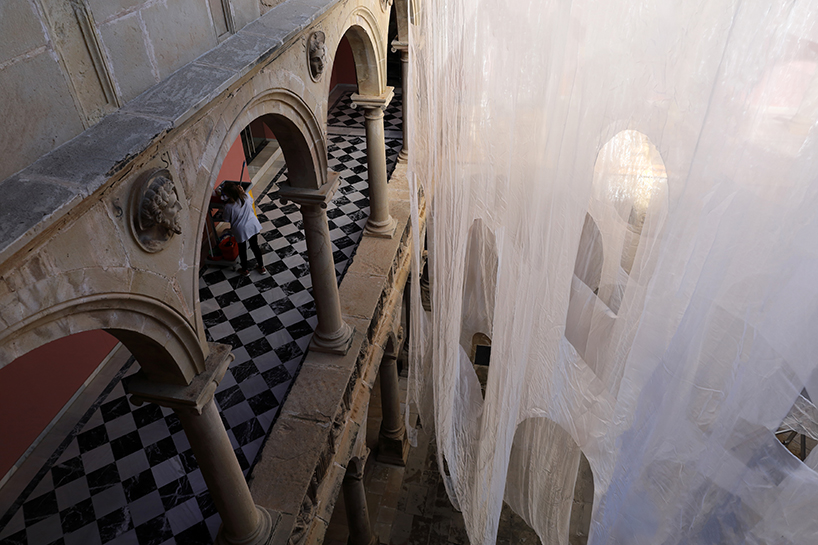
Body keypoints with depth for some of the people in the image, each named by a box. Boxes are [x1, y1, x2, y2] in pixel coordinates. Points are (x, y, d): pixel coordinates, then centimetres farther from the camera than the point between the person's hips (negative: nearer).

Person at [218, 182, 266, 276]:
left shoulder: (229, 206, -26)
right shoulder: (246, 196, -14)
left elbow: (227, 220, -10)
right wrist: (242, 191, 9)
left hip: (240, 230, -4)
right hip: (253, 225, 4)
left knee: (242, 249, 18)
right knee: (255, 246, 20)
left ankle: (245, 270, 36)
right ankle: (261, 267, 33)